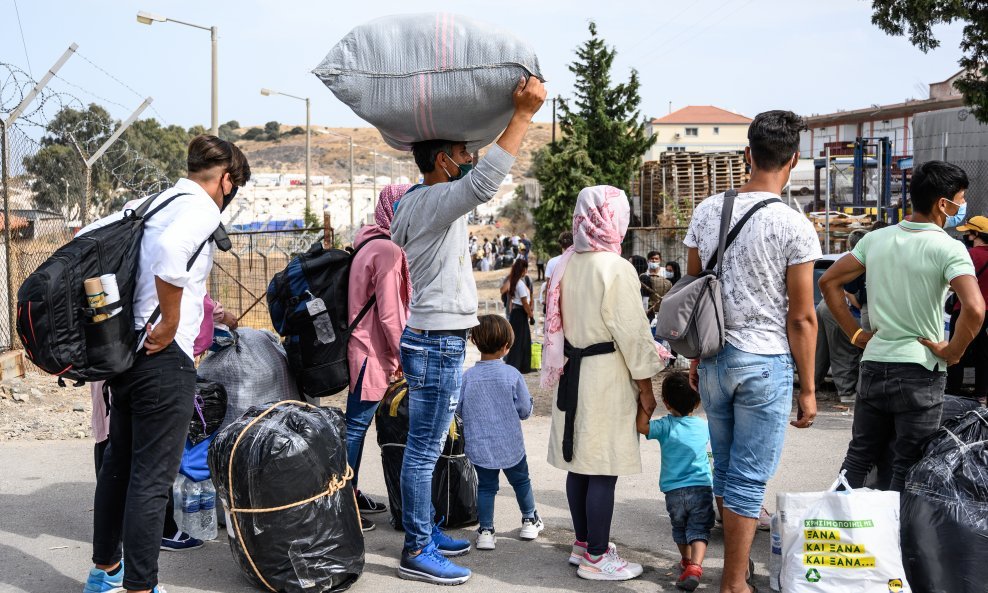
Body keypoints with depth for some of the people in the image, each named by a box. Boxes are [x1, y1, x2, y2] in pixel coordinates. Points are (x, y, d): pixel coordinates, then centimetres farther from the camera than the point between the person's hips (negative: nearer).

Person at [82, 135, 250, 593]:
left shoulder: (152, 202, 14)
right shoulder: (202, 208, -11)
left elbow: (86, 239, 18)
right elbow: (170, 250, -31)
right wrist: (171, 321, -21)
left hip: (125, 348, 9)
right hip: (164, 355, -9)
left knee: (118, 463, 19)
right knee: (152, 477, -4)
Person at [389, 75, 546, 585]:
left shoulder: (412, 202, 12)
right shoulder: (436, 201, -17)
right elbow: (483, 183, -35)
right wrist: (522, 115, -34)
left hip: (427, 340, 11)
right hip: (439, 343, -10)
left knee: (425, 448, 17)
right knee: (424, 451, -4)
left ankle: (426, 531, 29)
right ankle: (417, 552, 3)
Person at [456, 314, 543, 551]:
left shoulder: (467, 377, -10)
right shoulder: (512, 375, -14)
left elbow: (459, 410, -2)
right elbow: (525, 410, -7)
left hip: (479, 446, 1)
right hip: (510, 445, 0)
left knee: (486, 486, 13)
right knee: (521, 481, 20)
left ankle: (485, 530, 8)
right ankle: (530, 521, 35)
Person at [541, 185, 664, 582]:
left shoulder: (566, 265, 5)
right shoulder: (616, 269, -16)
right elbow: (632, 333, -14)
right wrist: (645, 387, -6)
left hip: (574, 372, 8)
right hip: (607, 375, -8)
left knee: (580, 464, 15)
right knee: (603, 469, 0)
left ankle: (583, 544, 27)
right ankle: (596, 558, 7)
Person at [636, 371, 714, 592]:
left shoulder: (666, 426, -8)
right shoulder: (704, 426, 4)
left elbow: (641, 426, -18)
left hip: (674, 491, 0)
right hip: (702, 489, 0)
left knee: (680, 528, 22)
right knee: (699, 530, -2)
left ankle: (686, 561, 38)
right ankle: (695, 566, -23)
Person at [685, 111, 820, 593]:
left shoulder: (708, 210, 2)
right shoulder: (795, 226, -12)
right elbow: (801, 318, -11)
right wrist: (807, 387, -2)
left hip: (714, 358, 5)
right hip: (765, 363, -5)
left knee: (725, 467, 18)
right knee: (750, 478, 2)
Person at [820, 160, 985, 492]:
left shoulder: (875, 239, 4)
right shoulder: (949, 249, -13)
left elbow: (829, 282, 9)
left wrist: (856, 334, 11)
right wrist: (952, 352, -11)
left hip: (873, 364, 5)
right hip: (920, 372, -5)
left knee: (858, 458, 15)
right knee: (907, 468, 6)